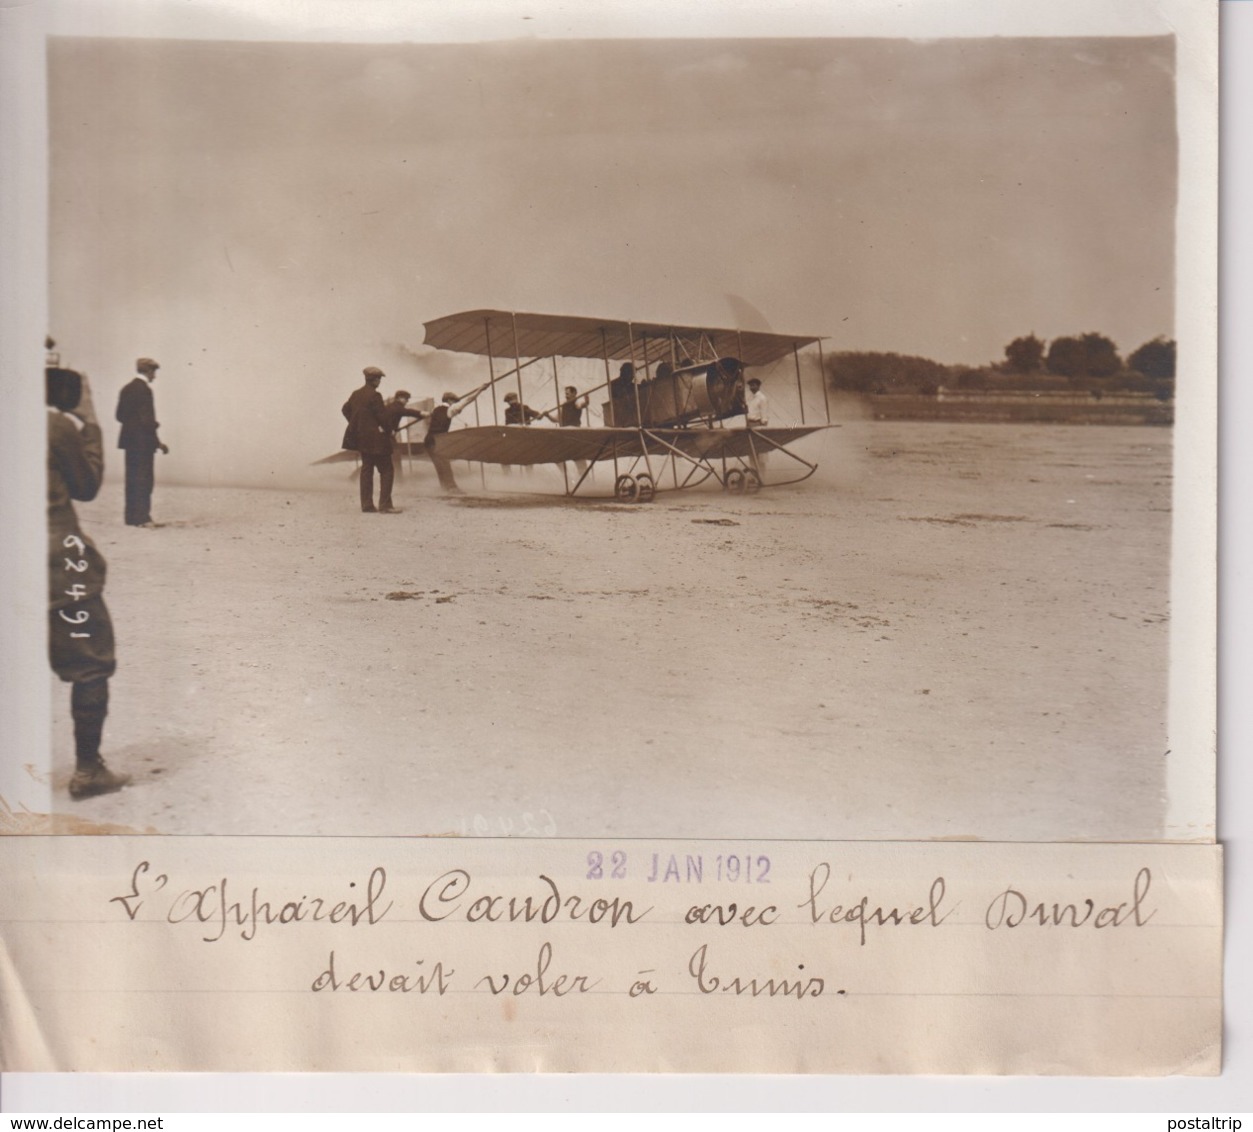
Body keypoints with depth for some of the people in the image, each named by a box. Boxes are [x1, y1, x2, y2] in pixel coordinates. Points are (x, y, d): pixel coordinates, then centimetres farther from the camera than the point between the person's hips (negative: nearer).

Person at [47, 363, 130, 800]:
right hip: (57, 561, -6)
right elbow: (87, 485, 0)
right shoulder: (58, 424, -12)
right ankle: (88, 770, 9)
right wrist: (88, 422, 4)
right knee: (91, 664, 7)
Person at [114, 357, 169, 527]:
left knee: (133, 479, 11)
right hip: (142, 441, -9)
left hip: (129, 439, 9)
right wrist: (158, 442, -12)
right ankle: (141, 517, -7)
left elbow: (120, 415, 14)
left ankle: (132, 516, 14)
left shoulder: (127, 388, 12)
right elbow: (146, 419, -18)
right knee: (144, 479, -6)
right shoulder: (144, 389, -14)